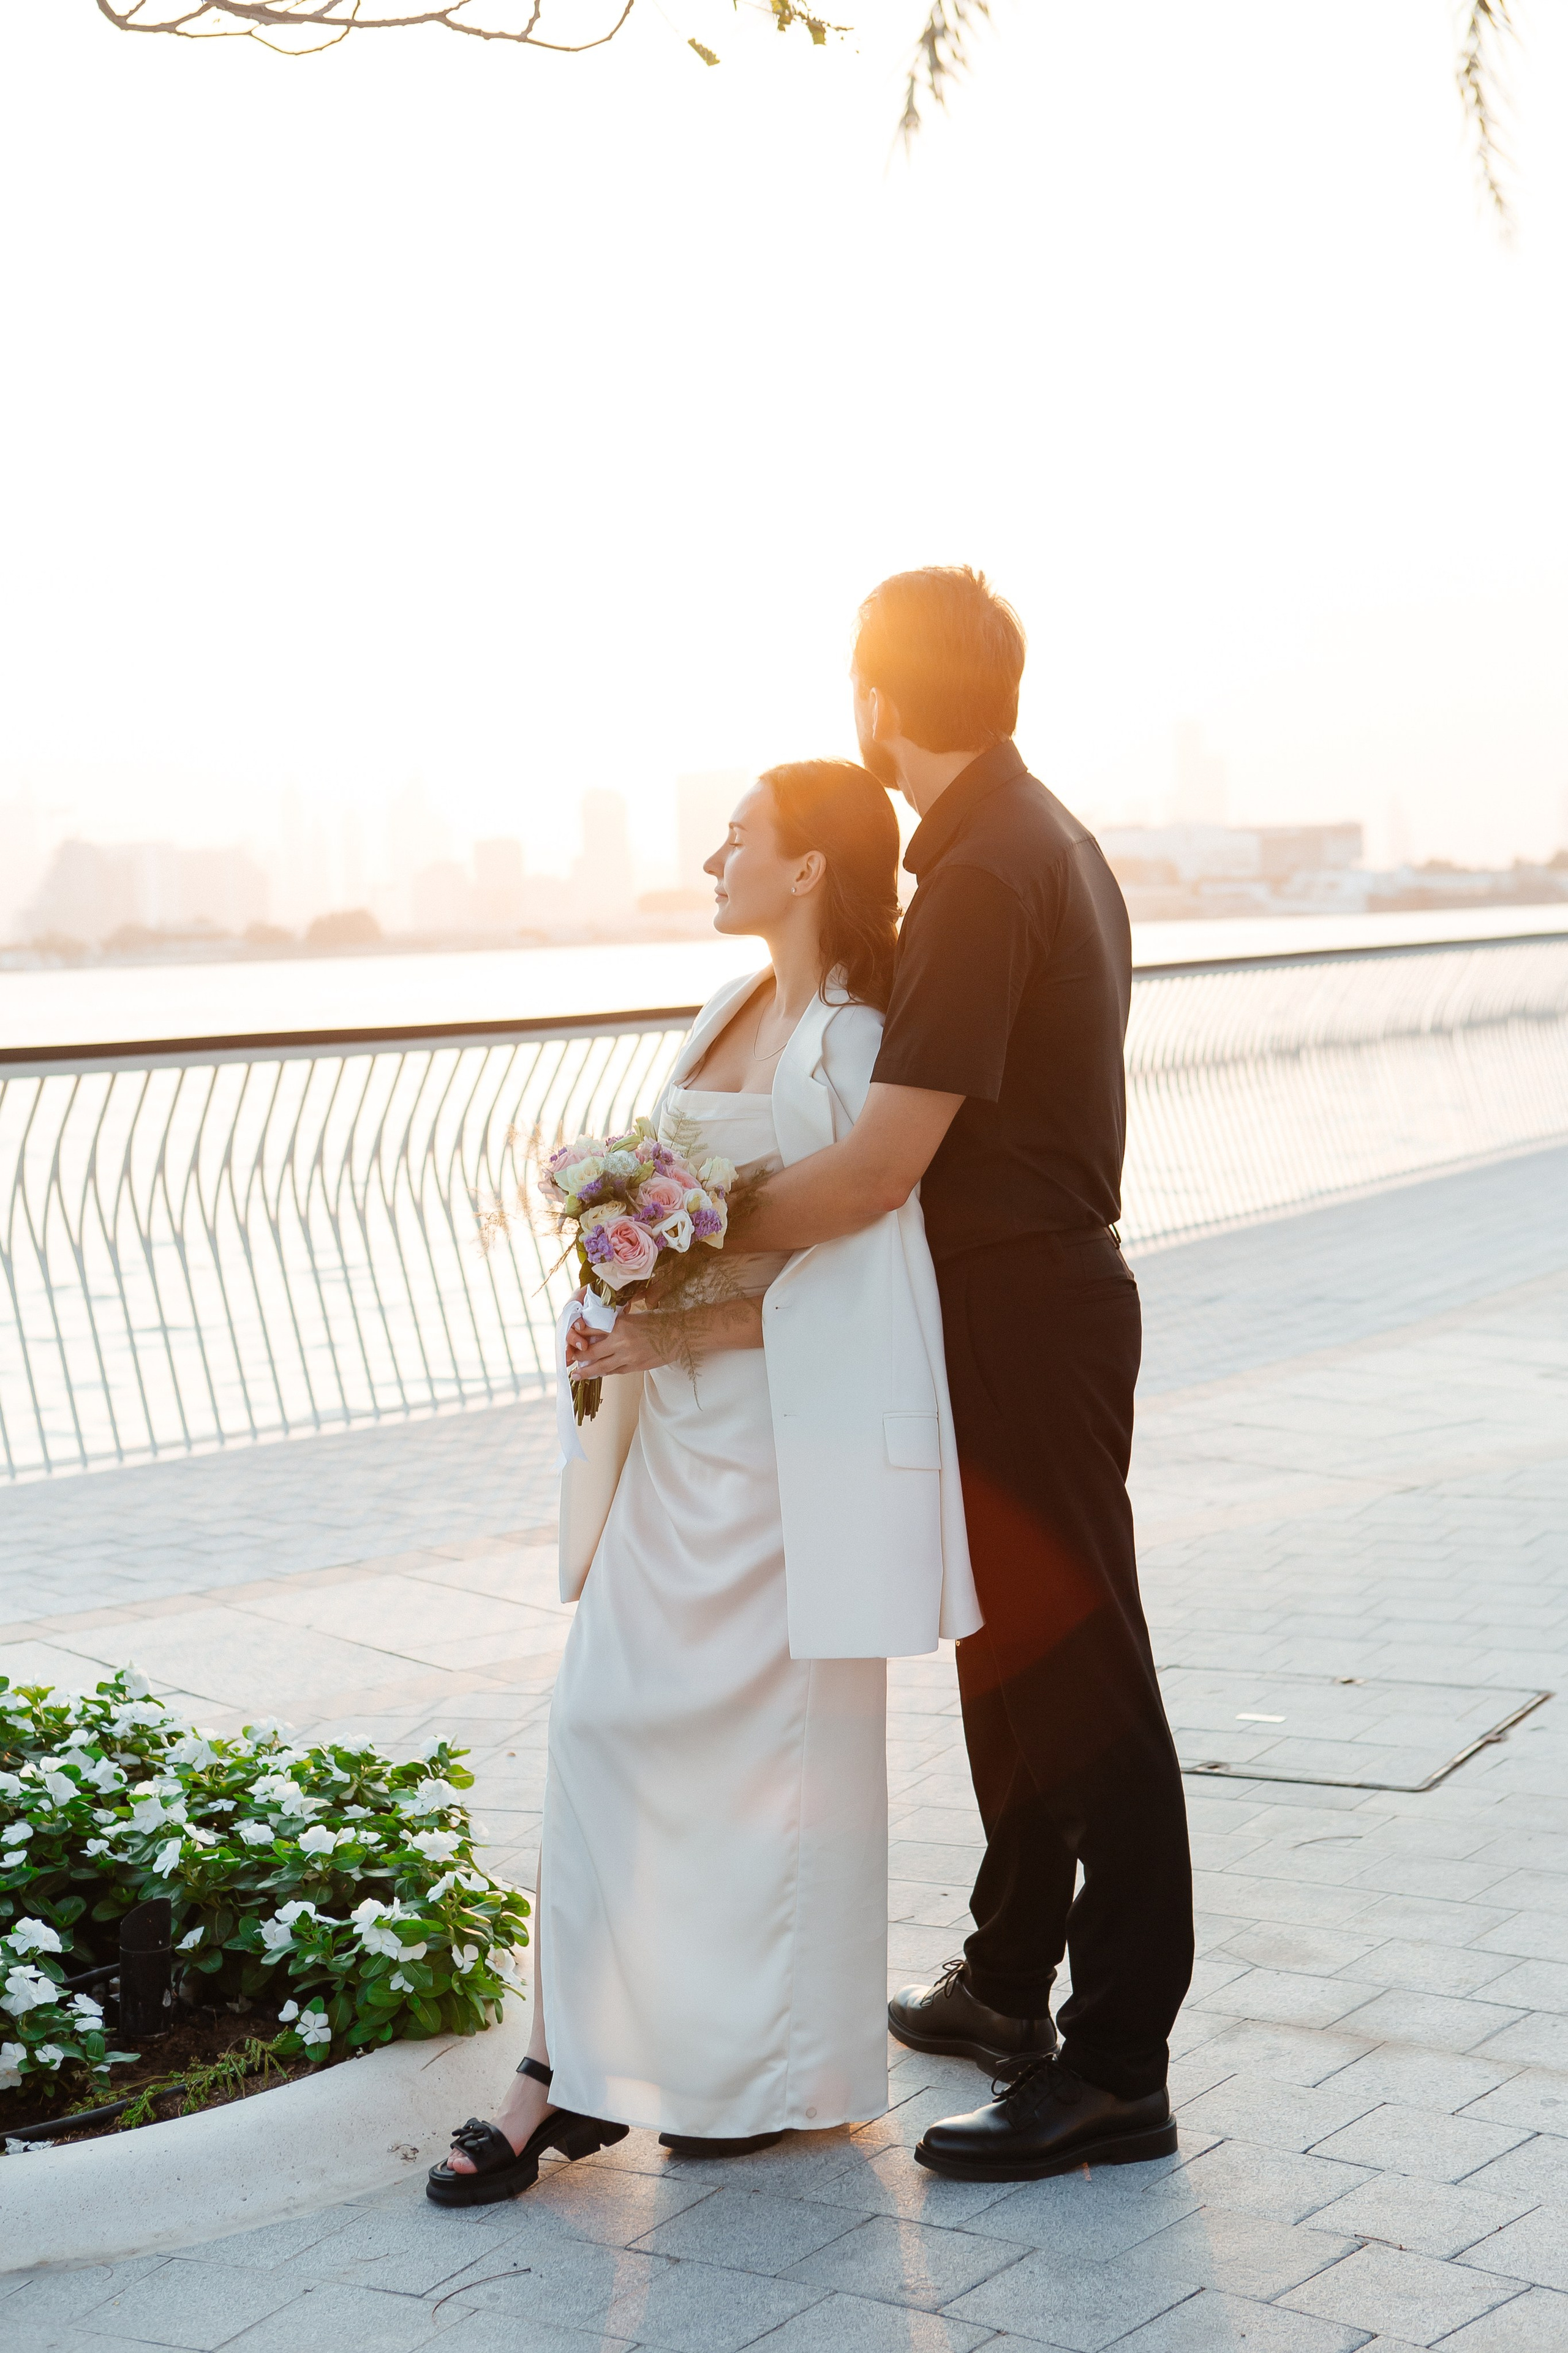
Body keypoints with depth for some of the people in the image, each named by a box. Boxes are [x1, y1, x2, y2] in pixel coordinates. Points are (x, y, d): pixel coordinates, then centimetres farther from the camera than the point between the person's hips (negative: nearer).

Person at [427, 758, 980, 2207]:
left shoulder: (865, 1040, -12)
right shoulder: (728, 1014, 13)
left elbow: (866, 1270, -17)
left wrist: (695, 1333, -19)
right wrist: (626, 1330, 4)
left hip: (792, 1435, -8)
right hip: (679, 1429, 8)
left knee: (788, 1734, 4)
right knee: (610, 1716, 3)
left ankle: (789, 2071, 20)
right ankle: (574, 2068, 9)